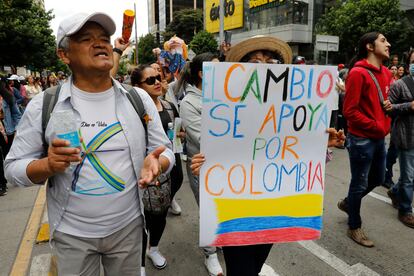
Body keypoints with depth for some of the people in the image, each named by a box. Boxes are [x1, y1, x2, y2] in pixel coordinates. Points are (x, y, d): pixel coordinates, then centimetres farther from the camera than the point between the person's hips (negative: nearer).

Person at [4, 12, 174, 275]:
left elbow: (165, 150, 0)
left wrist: (155, 162, -22)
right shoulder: (44, 105, -8)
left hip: (128, 226, 2)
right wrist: (48, 165, -24)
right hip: (71, 233, -1)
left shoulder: (139, 98, -3)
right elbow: (14, 166, -3)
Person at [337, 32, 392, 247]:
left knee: (377, 179, 21)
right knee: (360, 184, 5)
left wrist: (388, 105, 2)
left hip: (379, 138, 9)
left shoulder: (386, 73, 10)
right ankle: (354, 228, 24)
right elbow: (350, 111, -19)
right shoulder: (358, 73, -16)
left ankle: (347, 203, 44)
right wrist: (375, 126, -15)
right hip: (362, 139, -8)